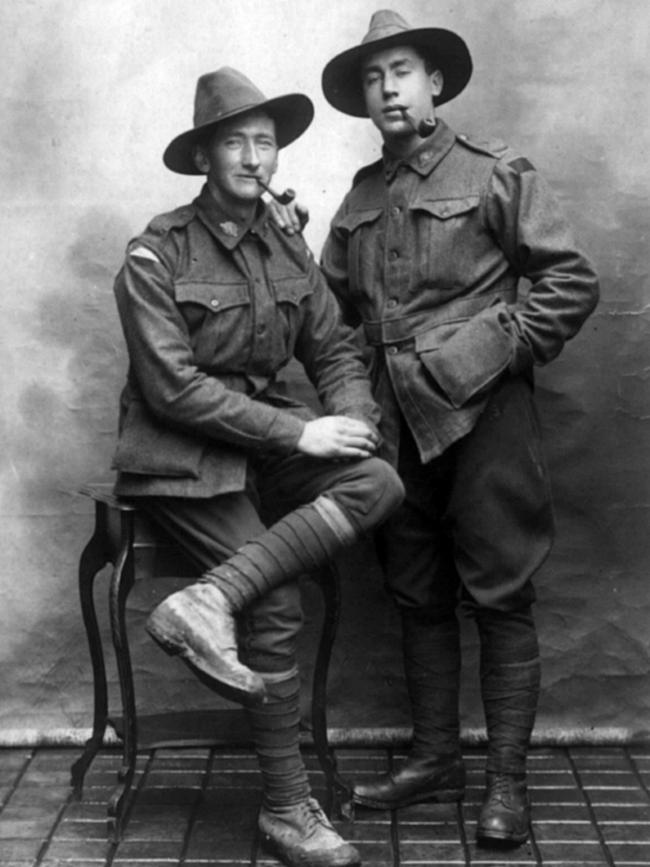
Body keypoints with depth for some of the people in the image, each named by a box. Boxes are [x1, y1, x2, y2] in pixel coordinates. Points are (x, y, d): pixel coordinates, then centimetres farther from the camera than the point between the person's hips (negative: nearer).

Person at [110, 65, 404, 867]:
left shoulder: (288, 252, 11)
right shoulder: (156, 254, -9)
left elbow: (335, 350, 13)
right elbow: (172, 388, -16)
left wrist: (350, 419, -11)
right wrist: (299, 433, -19)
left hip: (266, 447, 6)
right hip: (180, 460, -6)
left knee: (379, 482, -21)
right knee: (277, 605, -20)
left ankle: (210, 600, -28)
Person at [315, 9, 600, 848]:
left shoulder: (495, 173, -3)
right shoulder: (359, 198, 13)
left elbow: (571, 282, -6)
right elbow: (332, 303, 15)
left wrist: (499, 349, -11)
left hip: (483, 416, -5)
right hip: (397, 422, 6)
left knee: (499, 598, 0)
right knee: (419, 597, 12)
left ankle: (507, 779, 10)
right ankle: (435, 759, 25)